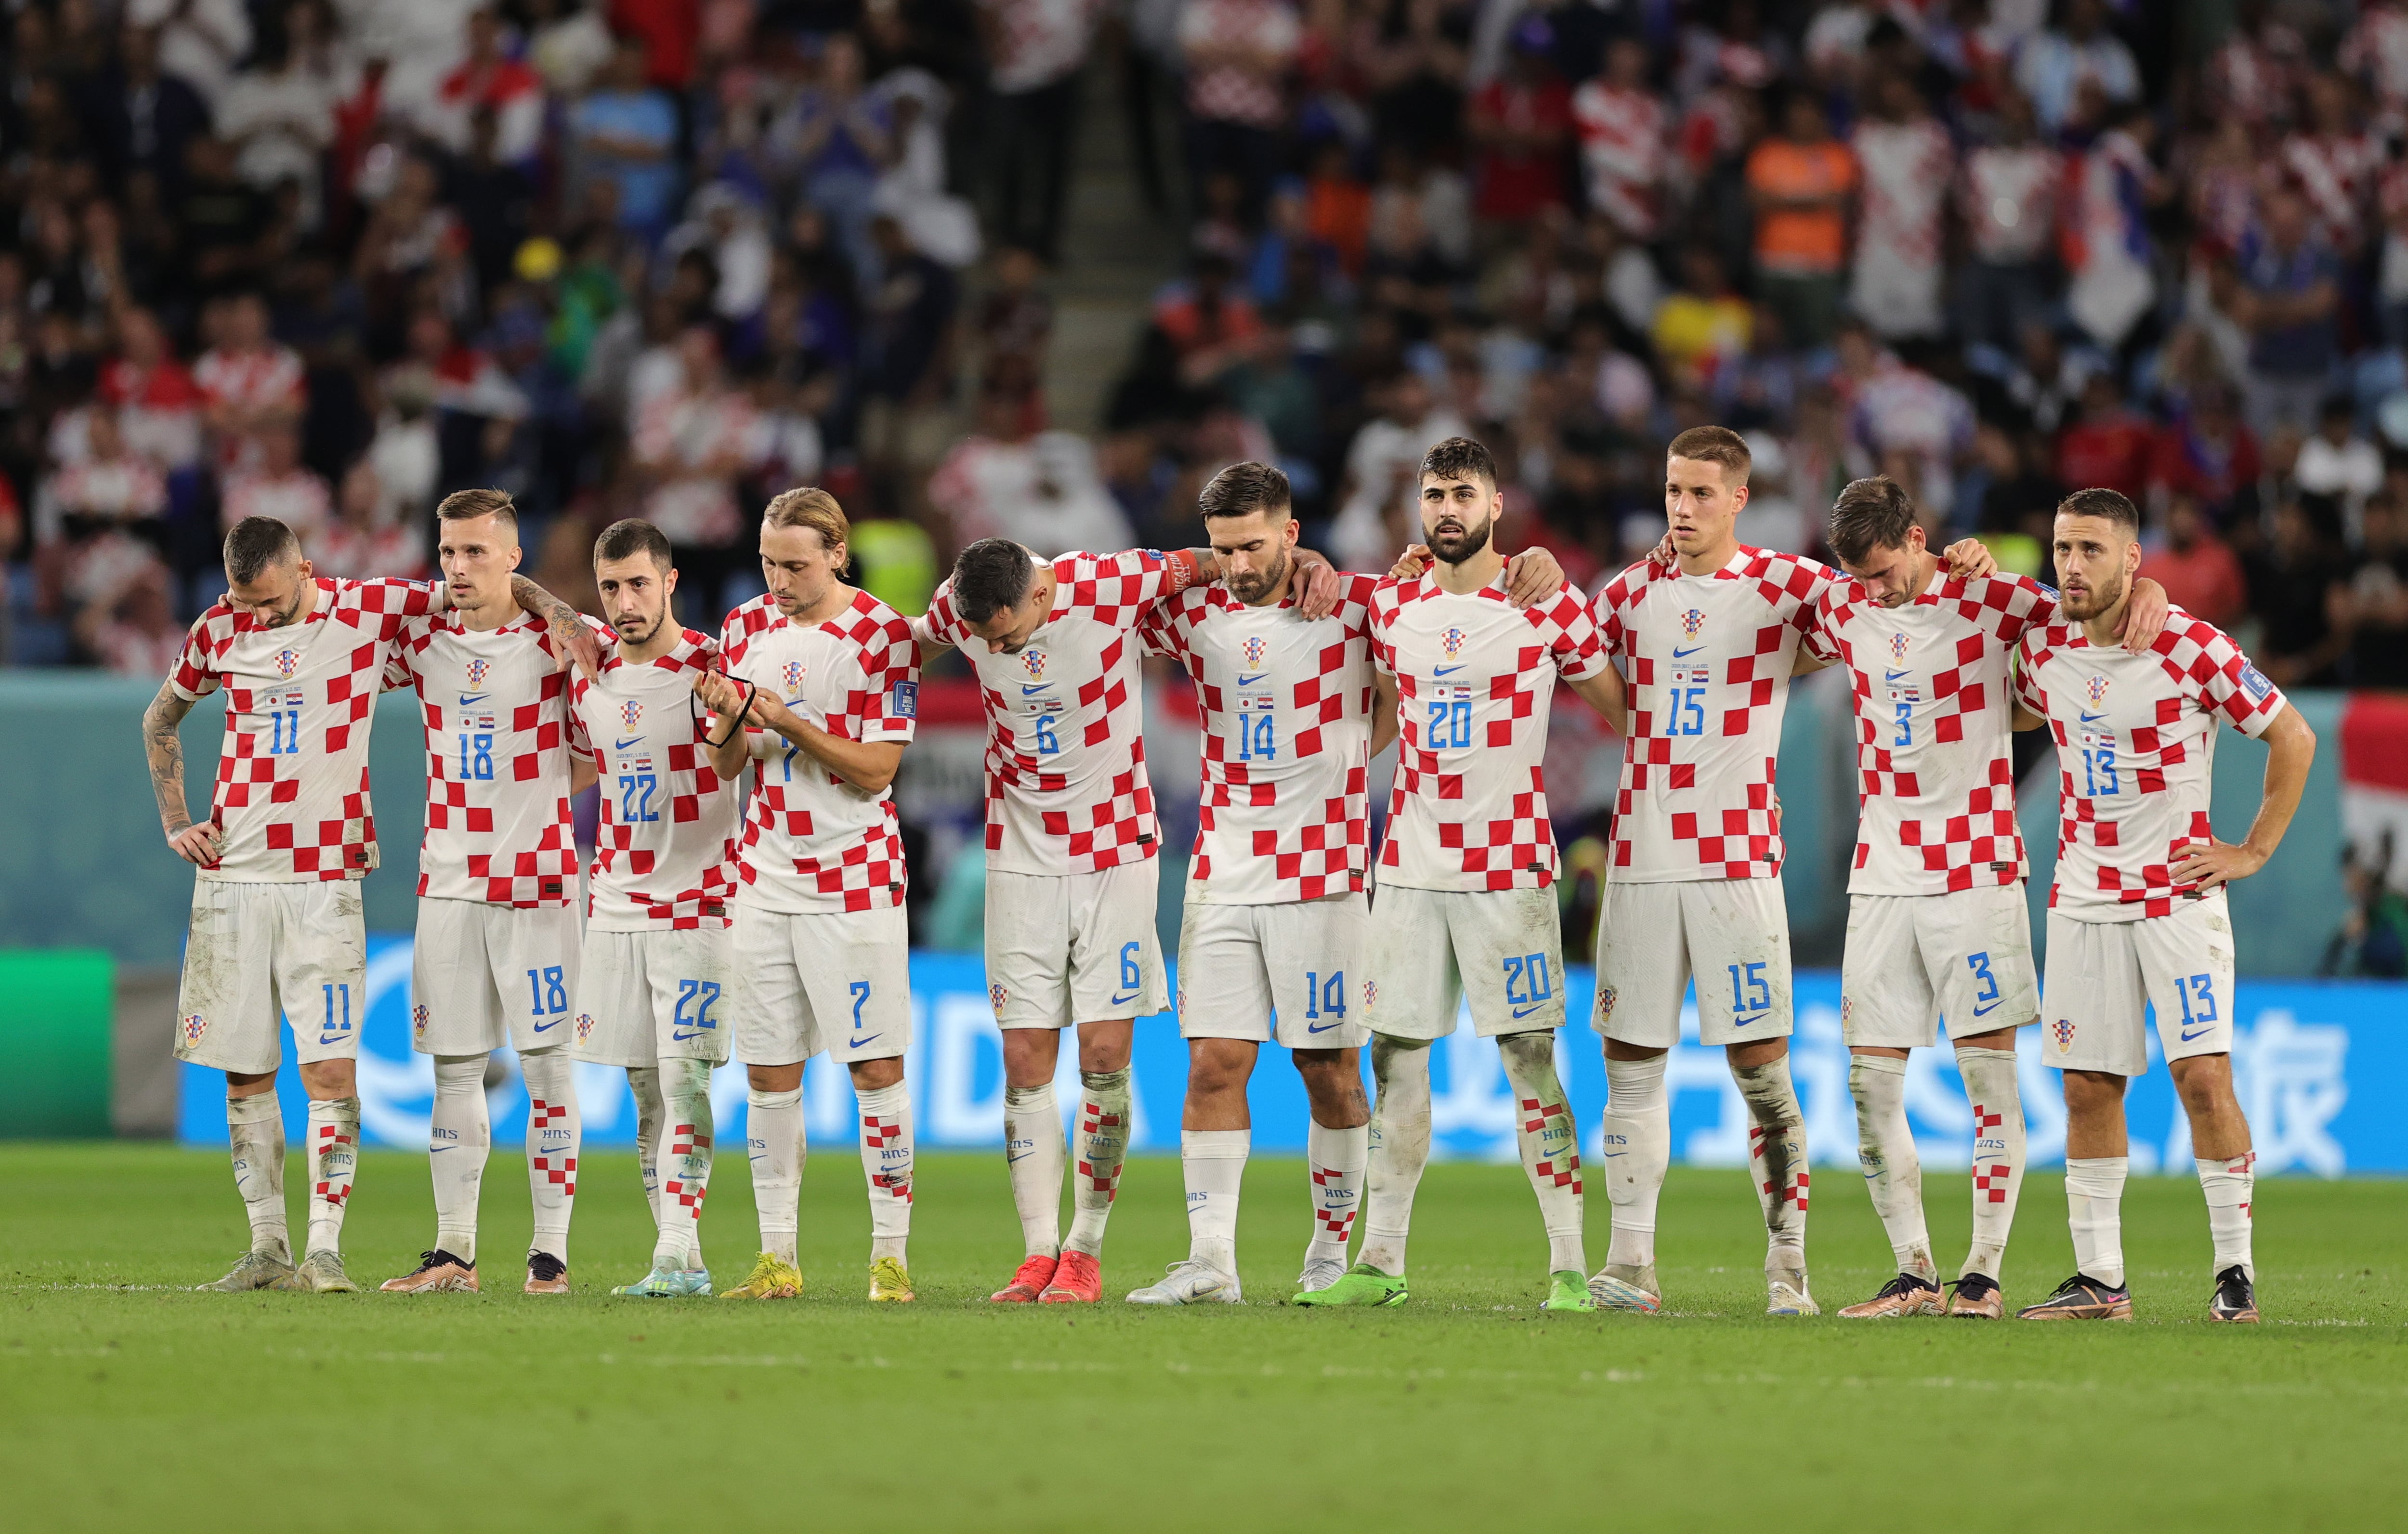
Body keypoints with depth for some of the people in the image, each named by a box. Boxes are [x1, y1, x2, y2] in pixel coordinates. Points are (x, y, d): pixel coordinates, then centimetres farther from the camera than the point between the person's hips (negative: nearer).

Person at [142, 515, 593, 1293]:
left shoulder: (369, 610, -2)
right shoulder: (219, 629, 6)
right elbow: (160, 718, 22)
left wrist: (552, 607, -9)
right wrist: (175, 821, 14)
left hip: (324, 879, -3)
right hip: (231, 877, 3)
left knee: (330, 1068, -11)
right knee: (245, 1074, 3)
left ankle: (324, 1248, -10)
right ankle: (267, 1248, 11)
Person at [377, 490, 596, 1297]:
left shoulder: (556, 639, -4)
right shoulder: (423, 641, 7)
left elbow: (596, 753, 3)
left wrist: (530, 794, -7)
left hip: (536, 881, -4)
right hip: (448, 882, 4)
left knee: (546, 1068, -2)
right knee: (453, 1069, 6)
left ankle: (551, 1250, 2)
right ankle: (453, 1251, 10)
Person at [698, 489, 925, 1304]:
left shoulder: (882, 632, -7)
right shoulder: (748, 626, 7)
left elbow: (876, 769, -11)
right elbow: (725, 767, 8)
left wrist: (788, 723, -21)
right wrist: (731, 718, -13)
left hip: (855, 877, -4)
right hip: (766, 875, 4)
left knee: (877, 1067, -5)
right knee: (769, 1074, 4)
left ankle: (891, 1253, -2)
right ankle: (777, 1257, 8)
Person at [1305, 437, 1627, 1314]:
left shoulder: (1547, 607, -2)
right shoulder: (1391, 607, 9)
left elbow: (1622, 713, 7)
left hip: (1509, 869, -4)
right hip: (1410, 867, 4)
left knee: (1530, 1060, -5)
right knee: (1395, 1059, 5)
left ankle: (1568, 1265, -2)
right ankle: (1380, 1259, 11)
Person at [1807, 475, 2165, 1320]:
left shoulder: (1992, 599, -5)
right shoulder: (1842, 608, 7)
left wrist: (2147, 590, -18)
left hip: (1977, 865, -4)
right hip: (1881, 871, 4)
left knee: (1989, 1069, -5)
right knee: (1871, 1081, 0)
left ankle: (1985, 1270, 1)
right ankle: (1914, 1272, 6)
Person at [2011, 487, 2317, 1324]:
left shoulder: (2192, 648, -11)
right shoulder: (2043, 647, 2)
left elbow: (2293, 737, -2)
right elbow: (2016, 713, 26)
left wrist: (2255, 850, -3)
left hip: (2179, 891, -4)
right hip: (2083, 899, 4)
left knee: (2203, 1075, -12)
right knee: (2088, 1088, 2)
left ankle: (2235, 1269, -4)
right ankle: (2099, 1279, 9)